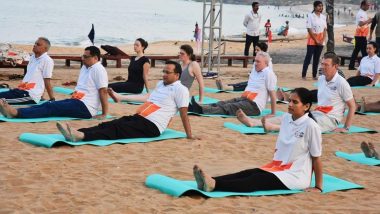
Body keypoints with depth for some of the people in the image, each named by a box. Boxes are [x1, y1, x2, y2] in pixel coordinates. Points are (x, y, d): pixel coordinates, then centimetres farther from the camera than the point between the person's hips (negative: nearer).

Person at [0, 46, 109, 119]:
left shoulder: (98, 69, -11)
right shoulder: (85, 68, 19)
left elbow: (103, 91, -17)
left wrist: (104, 114, -18)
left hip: (85, 107, -9)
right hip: (76, 102, 9)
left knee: (51, 107, -21)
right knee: (49, 105, -9)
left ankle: (15, 112, -34)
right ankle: (13, 111, -24)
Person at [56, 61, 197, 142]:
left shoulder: (180, 89, -3)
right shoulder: (160, 84, 24)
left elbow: (183, 112, -8)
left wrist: (189, 135, -10)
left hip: (151, 127, -8)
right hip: (139, 118, 8)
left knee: (117, 129, -27)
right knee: (107, 125, -14)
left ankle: (81, 136, -46)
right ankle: (75, 133, -32)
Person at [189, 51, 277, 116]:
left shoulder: (268, 73, -10)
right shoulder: (255, 70, 18)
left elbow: (272, 94, -11)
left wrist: (273, 113, -11)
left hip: (254, 106, -8)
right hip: (243, 99, 8)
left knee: (227, 107, -24)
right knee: (221, 103, -12)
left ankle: (201, 110, -41)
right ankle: (197, 108, -30)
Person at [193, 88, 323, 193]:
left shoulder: (311, 126, -14)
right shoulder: (286, 118, 7)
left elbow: (316, 158, -9)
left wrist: (318, 187, -7)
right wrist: (273, 166, 11)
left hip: (296, 176, -7)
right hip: (278, 168, 7)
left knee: (257, 180, -27)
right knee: (249, 173, -19)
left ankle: (214, 185, -48)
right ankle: (210, 182, -40)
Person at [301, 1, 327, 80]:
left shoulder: (323, 17, 7)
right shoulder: (311, 16, -10)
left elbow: (325, 29, 9)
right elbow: (309, 29, -12)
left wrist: (322, 40, -4)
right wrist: (316, 40, -14)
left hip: (321, 41, 5)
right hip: (312, 40, -5)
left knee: (317, 58, 7)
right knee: (308, 57, -6)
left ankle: (314, 75, 12)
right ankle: (303, 75, -2)